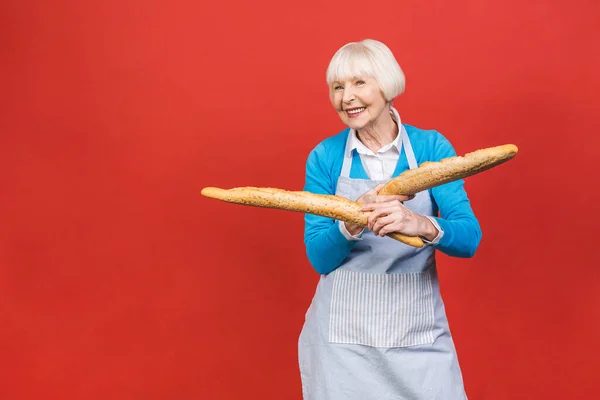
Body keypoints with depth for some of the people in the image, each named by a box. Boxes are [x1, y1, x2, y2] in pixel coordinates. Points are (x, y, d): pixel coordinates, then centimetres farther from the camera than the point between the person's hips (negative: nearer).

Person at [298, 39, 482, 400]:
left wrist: (422, 225, -32)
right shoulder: (325, 157, -3)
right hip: (342, 337, 0)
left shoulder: (432, 147, -4)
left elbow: (469, 239, -12)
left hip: (418, 332, 0)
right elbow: (318, 256, -6)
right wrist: (352, 224, -26)